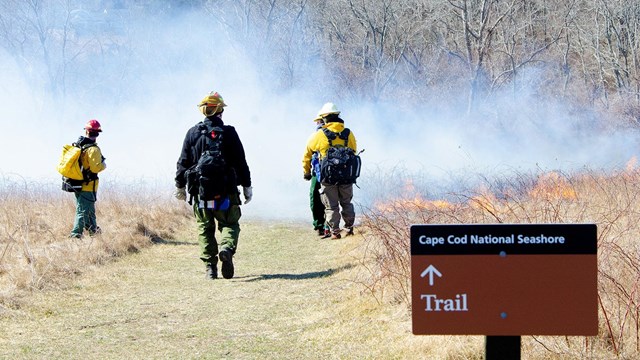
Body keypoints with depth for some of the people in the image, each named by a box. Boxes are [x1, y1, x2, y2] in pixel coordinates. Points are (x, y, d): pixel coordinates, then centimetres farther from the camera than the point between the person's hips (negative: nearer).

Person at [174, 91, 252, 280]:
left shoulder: (193, 133, 2)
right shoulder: (229, 132, -3)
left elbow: (183, 162, 6)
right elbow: (241, 162, -2)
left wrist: (180, 186, 16)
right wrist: (247, 186, 6)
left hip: (200, 191, 2)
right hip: (226, 191, -2)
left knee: (205, 228, 10)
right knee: (230, 224, 9)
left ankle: (210, 267, 4)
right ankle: (226, 248, -21)